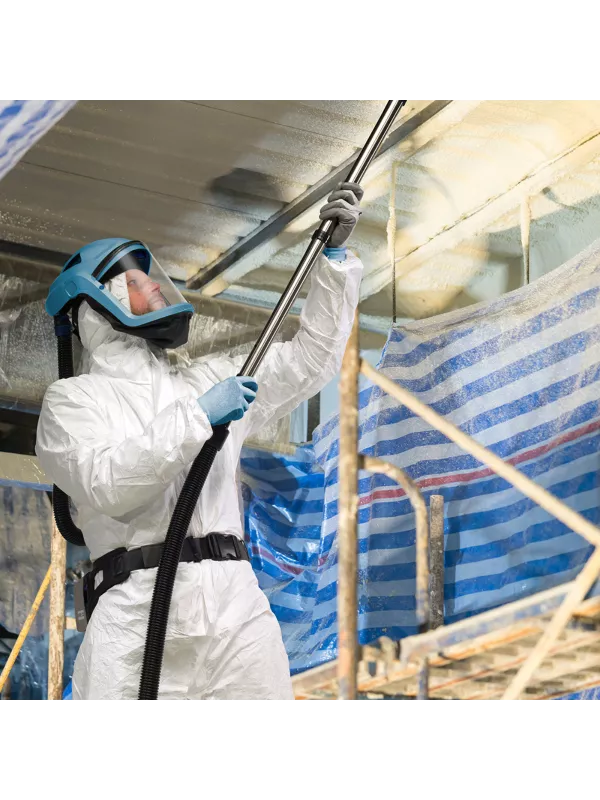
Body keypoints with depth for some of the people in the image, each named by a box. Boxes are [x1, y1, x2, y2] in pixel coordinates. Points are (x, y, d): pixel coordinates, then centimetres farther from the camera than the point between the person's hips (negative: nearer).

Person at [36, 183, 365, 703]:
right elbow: (108, 484, -8)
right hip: (140, 615, -4)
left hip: (238, 608, 4)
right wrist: (198, 417, -8)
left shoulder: (213, 381, 25)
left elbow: (311, 359, 28)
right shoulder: (73, 399, 10)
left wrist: (336, 254, 21)